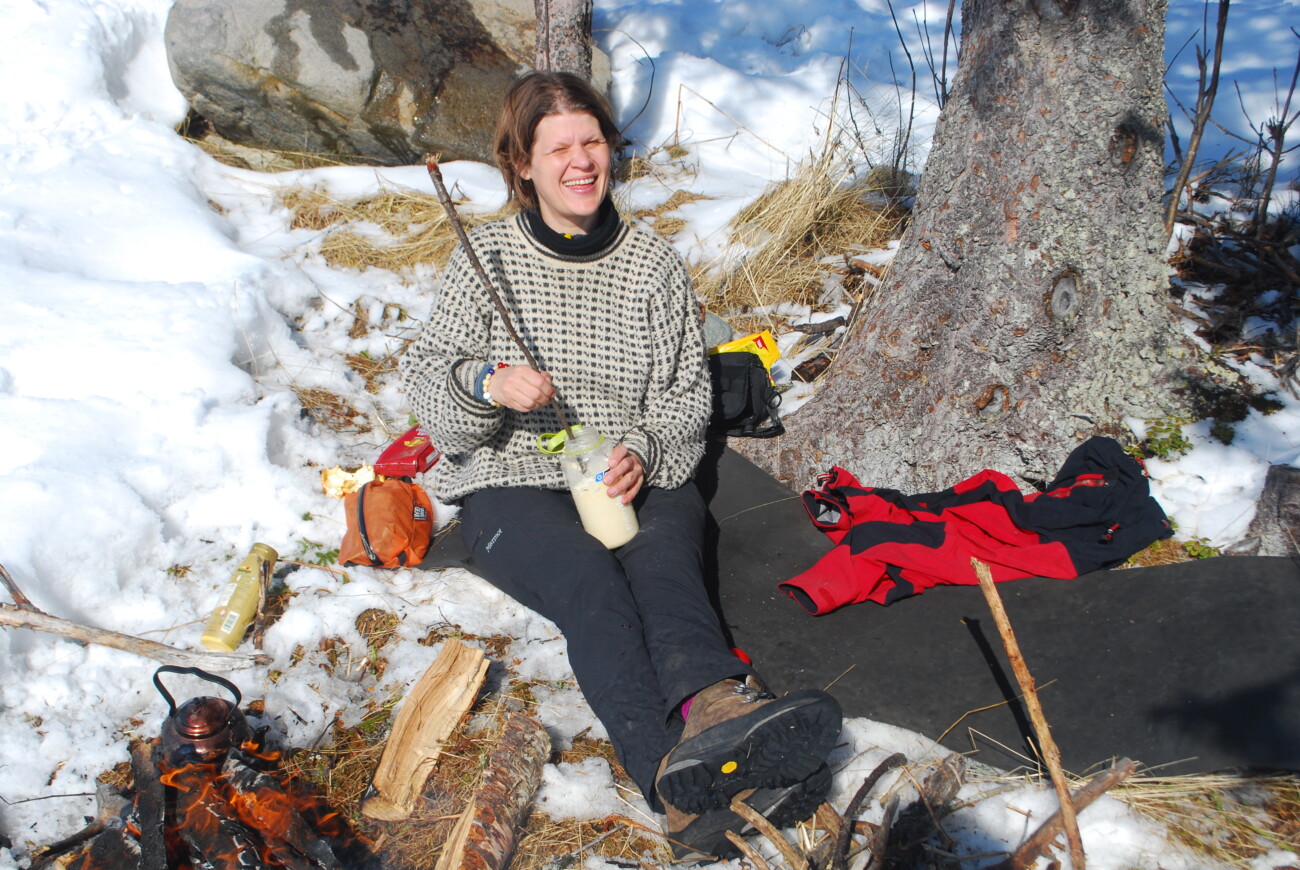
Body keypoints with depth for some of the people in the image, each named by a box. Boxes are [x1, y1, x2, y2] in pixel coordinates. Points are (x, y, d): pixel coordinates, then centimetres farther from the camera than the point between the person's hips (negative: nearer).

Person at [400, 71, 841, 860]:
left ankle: (717, 707, -63)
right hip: (514, 484, -2)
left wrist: (643, 450, -11)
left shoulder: (656, 264, 9)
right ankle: (681, 786, -56)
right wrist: (488, 385, -20)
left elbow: (687, 394, 11)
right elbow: (428, 389, 3)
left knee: (663, 567, -32)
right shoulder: (489, 257, 5)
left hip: (642, 479, 2)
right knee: (590, 582, -33)